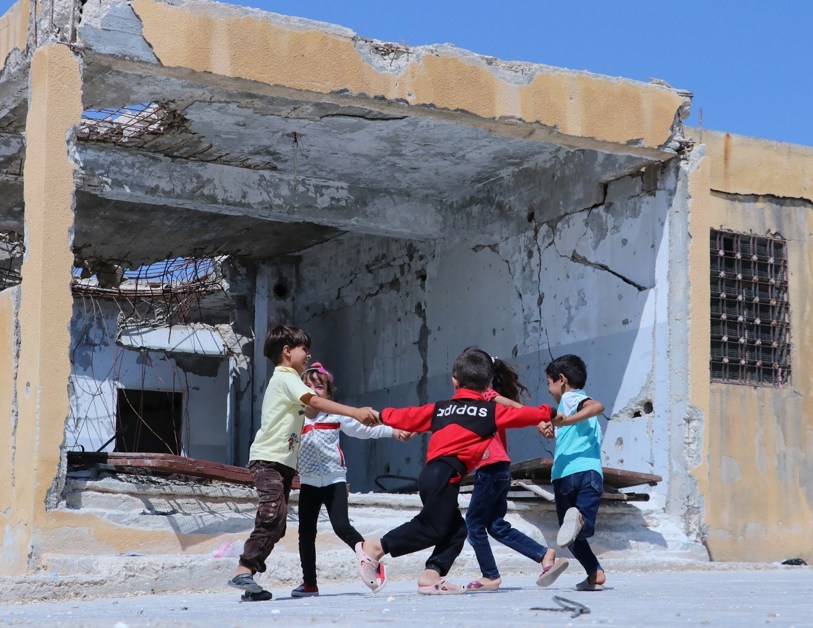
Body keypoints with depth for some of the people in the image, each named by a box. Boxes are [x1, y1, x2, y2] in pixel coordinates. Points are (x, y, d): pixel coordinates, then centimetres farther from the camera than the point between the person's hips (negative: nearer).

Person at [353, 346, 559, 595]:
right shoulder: (491, 411, 7)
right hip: (445, 474, -7)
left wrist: (383, 415, 41)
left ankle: (432, 574, 0)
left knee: (455, 528, 11)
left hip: (431, 471, 7)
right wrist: (549, 413, 27)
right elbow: (521, 415, 12)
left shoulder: (440, 408, 20)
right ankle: (374, 548, -6)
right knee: (431, 527, -5)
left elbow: (408, 417, 25)